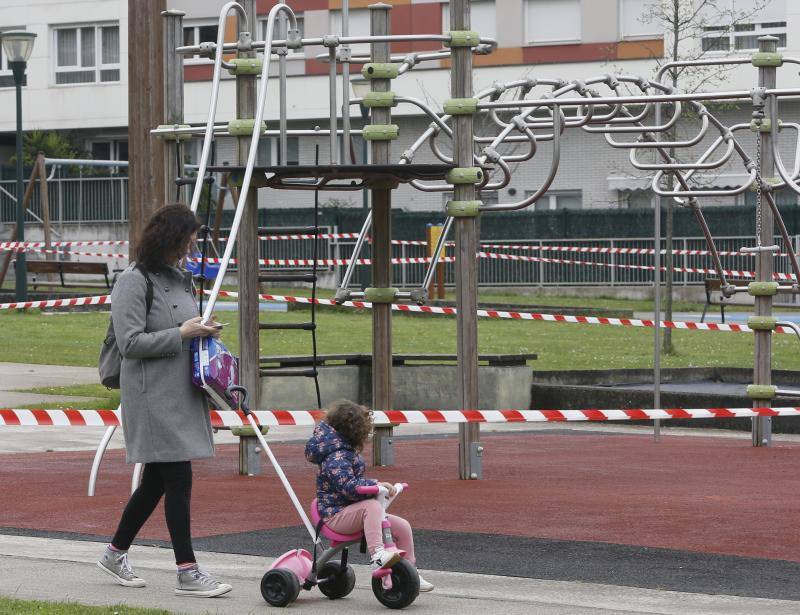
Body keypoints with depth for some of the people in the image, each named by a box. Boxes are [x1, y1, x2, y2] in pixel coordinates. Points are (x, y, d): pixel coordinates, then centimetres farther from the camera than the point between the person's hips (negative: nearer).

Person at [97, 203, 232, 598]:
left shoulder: (180, 279, 14)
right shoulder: (133, 282, -12)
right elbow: (131, 343, -17)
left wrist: (203, 332, 7)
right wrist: (181, 334, -17)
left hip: (182, 391, 9)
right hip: (152, 394, -9)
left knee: (156, 480, 15)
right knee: (178, 478, -9)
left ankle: (115, 554, 28)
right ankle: (187, 573, -6)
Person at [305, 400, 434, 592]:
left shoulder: (345, 450, 11)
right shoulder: (337, 458, -21)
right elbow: (348, 485, -35)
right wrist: (376, 484, -37)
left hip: (352, 509, 10)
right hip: (336, 514, -10)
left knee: (402, 526, 0)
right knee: (371, 505, -40)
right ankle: (377, 555, -50)